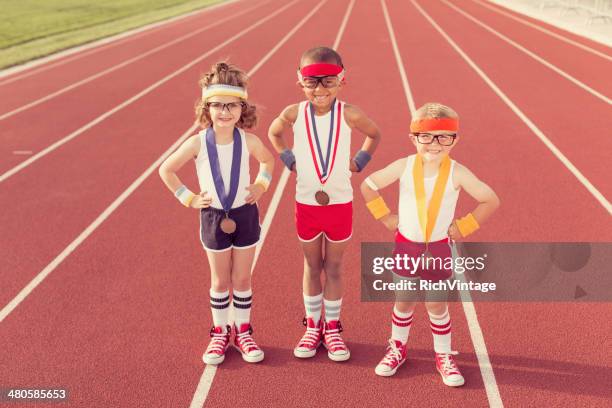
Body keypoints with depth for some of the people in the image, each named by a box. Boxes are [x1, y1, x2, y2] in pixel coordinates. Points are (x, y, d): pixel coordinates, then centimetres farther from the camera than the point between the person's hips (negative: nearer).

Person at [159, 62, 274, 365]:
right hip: (214, 218, -1)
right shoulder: (198, 142, -15)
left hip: (245, 215, 1)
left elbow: (268, 160, 12)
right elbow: (166, 170, -4)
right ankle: (219, 333, 29)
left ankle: (243, 332, 28)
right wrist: (188, 199, -5)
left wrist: (261, 185, -1)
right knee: (220, 281, 12)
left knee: (242, 279, 12)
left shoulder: (248, 141, -11)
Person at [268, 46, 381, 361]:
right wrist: (288, 159, 2)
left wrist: (360, 161, -2)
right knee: (312, 267, 14)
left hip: (340, 203, -1)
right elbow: (274, 133, 12)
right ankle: (312, 326, 29)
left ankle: (332, 327, 26)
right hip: (306, 203, 1)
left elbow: (374, 134, 8)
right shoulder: (294, 113, -9)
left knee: (333, 268, 11)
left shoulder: (349, 115, -12)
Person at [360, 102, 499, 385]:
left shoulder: (457, 173, -14)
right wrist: (385, 217, -2)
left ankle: (444, 356, 26)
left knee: (437, 305, 7)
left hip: (439, 250, -1)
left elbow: (490, 200, -6)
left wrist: (463, 227, -6)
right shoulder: (404, 166, -12)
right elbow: (368, 186, -1)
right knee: (404, 302, 15)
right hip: (406, 247, 1)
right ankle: (397, 349, 34)